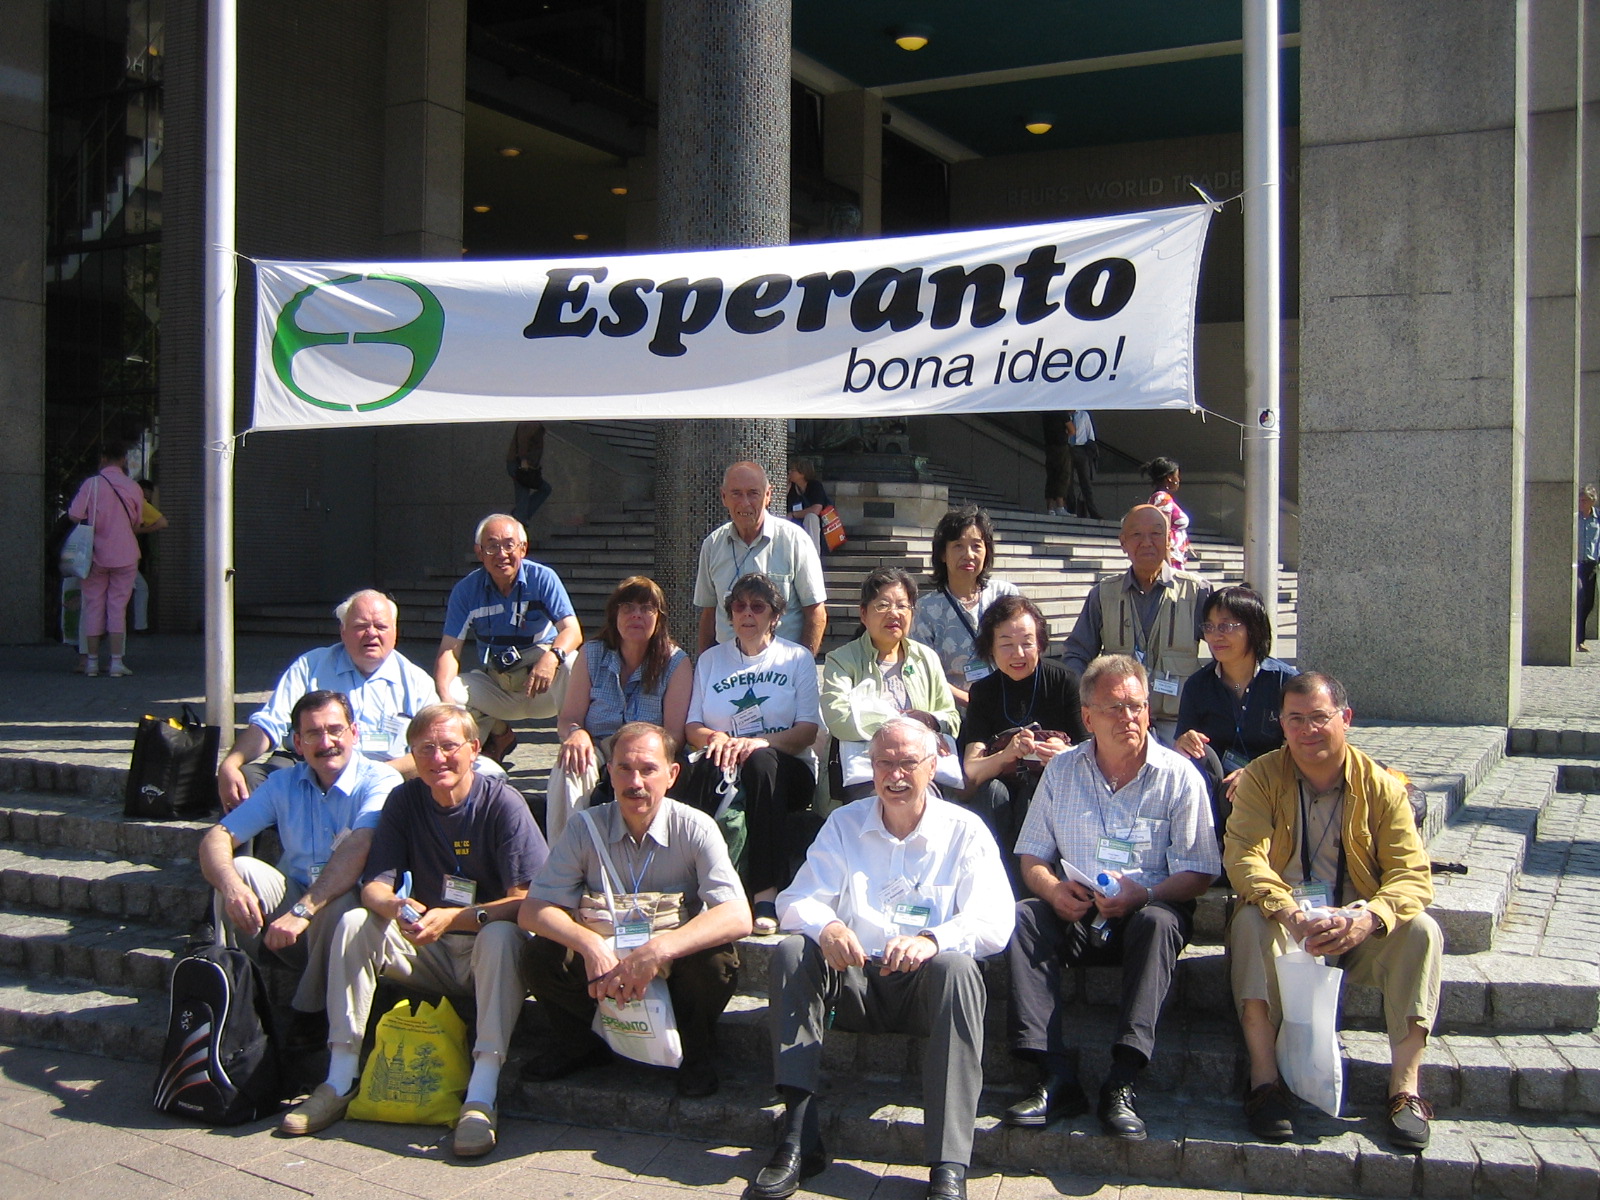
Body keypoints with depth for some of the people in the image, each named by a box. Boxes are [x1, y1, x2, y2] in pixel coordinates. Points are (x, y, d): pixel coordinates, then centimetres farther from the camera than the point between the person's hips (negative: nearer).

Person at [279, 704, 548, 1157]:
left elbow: (526, 901, -19)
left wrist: (452, 919, -32)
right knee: (354, 922, -17)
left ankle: (481, 1101, -38)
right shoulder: (404, 801, 1)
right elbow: (374, 885, -5)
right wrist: (394, 908, -29)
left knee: (502, 935, -35)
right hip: (427, 952, 4)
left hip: (487, 958, -4)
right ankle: (340, 1082, -15)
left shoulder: (503, 804, -13)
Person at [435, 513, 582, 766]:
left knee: (573, 664, -34)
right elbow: (449, 649, -9)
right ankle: (499, 734, 10)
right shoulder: (466, 590, -4)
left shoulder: (542, 578, -9)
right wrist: (444, 697, -28)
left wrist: (552, 656, -41)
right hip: (495, 686, 4)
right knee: (452, 691, -23)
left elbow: (571, 630, -18)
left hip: (546, 688, -3)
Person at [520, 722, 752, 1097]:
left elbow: (738, 917, -27)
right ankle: (575, 1044, 6)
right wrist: (589, 944, -33)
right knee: (544, 953, -25)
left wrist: (660, 949, -42)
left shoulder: (695, 828, -15)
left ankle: (697, 1052, -1)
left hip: (676, 967, -2)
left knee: (716, 958, -33)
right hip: (604, 965, 2)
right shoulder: (585, 829, -9)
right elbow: (532, 910, -13)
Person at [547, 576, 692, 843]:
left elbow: (674, 733, -6)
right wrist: (576, 733, -21)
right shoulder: (591, 654, 8)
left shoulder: (676, 662, 1)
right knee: (568, 767, -31)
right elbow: (568, 717, 5)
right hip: (596, 753, 2)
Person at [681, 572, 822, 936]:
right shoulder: (710, 660, 20)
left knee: (761, 761, -38)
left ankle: (766, 895, -43)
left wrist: (760, 742, -19)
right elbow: (692, 727, 12)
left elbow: (808, 730, 0)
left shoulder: (798, 658, 13)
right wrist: (716, 738, -13)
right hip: (723, 764, 1)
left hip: (785, 767, -1)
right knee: (709, 765, -36)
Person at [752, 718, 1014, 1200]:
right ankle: (798, 1138, -27)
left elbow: (994, 922, -12)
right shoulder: (845, 824, 9)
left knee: (957, 968, -34)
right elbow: (798, 900, 0)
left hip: (925, 988, -2)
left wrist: (933, 940, -33)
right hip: (856, 981, 3)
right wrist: (826, 928, -25)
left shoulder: (963, 831, 1)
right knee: (791, 952, -23)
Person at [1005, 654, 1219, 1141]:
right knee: (1021, 917, -27)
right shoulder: (1062, 770, 9)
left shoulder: (1179, 776, 1)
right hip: (1076, 916, 2)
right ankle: (1056, 1080, -33)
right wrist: (1053, 888, -14)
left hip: (1146, 911, -2)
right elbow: (1032, 857, 10)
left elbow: (1197, 873, -4)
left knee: (1158, 921, -36)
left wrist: (1143, 895, -23)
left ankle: (1122, 1085, -37)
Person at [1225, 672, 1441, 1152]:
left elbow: (1412, 874, -11)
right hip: (1283, 923, -1)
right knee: (1249, 922, -33)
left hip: (1358, 931, 1)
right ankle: (1264, 1080, -32)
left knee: (1421, 930, -26)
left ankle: (1405, 1086, -22)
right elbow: (1243, 857, -18)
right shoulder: (1261, 778, -4)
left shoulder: (1381, 787, -2)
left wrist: (1370, 918, -34)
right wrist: (1292, 914, -38)